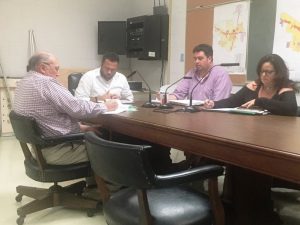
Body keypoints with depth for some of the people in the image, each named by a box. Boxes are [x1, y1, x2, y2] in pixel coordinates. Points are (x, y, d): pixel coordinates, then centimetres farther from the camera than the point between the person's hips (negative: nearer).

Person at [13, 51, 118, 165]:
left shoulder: (23, 83, 9)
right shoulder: (45, 82, -21)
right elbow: (77, 108, -20)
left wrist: (79, 126, 10)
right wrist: (104, 107, -4)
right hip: (56, 150, -10)